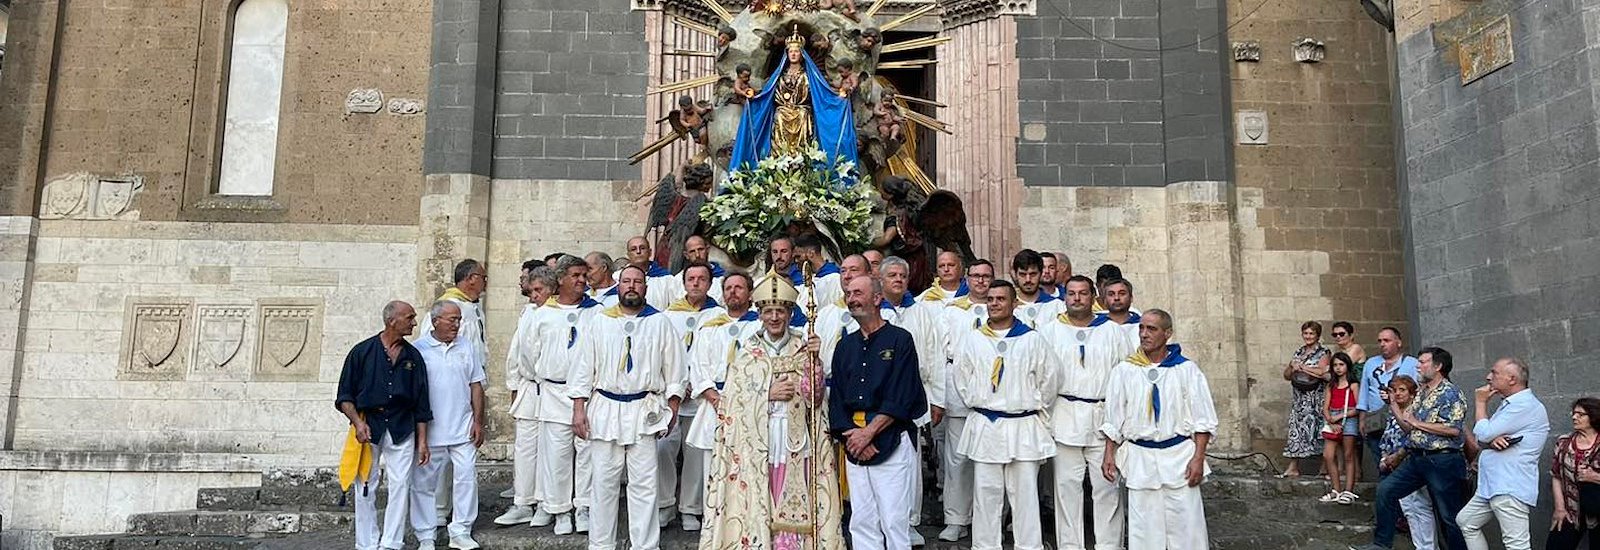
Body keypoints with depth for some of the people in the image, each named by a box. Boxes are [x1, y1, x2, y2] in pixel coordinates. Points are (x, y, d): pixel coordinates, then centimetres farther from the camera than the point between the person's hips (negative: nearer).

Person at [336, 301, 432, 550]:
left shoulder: (413, 357, 8)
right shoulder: (362, 352, 0)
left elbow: (421, 404, 9)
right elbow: (345, 396, 2)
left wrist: (422, 441, 5)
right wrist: (357, 422, -13)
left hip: (402, 428, 2)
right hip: (368, 426, -2)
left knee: (400, 486, -2)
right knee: (366, 488, 3)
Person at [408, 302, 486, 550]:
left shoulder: (465, 348, 9)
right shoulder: (418, 349, -2)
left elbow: (476, 386, 11)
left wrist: (478, 422, 5)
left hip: (463, 429, 3)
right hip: (429, 430, -3)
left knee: (466, 478, 0)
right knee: (424, 483, 5)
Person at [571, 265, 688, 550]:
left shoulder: (661, 323, 7)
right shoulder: (598, 322, 10)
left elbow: (674, 369, 7)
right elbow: (583, 367, 7)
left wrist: (672, 409, 1)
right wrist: (579, 408, 1)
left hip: (644, 412, -1)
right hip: (604, 410, 1)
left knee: (644, 484, -1)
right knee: (604, 482, 6)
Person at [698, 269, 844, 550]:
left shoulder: (803, 346, 6)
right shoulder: (747, 348, 6)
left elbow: (814, 398, -1)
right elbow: (734, 397, 2)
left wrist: (813, 360, -14)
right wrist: (768, 394, -10)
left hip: (795, 439, 0)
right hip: (756, 440, 0)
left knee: (793, 502, -3)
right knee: (757, 503, -3)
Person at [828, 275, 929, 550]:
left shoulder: (899, 340, -2)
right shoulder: (845, 346, 15)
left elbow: (900, 398, -10)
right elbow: (836, 397, 10)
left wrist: (868, 432, -13)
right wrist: (850, 435, -5)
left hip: (891, 442, -5)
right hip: (854, 446, 5)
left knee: (893, 522, -5)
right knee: (861, 522, 7)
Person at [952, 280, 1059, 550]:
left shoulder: (1032, 339, 1)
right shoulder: (972, 339, 7)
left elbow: (1050, 378, 6)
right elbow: (961, 379, 12)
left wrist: (1034, 406, 8)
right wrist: (978, 405, 9)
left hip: (1023, 427, -1)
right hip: (984, 427, 2)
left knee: (1025, 493, 2)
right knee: (985, 492, 5)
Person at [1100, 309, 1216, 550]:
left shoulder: (1187, 370, 1)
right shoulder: (1124, 370, 5)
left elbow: (1203, 420, 1)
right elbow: (1113, 419, 9)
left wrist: (1198, 458, -7)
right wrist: (1109, 455, 3)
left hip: (1179, 456, -1)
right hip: (1139, 458, 1)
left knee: (1185, 524, -1)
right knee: (1144, 529, 5)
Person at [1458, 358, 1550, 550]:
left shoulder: (1525, 405, -15)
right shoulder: (1509, 404, 18)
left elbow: (1483, 433, -16)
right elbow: (1485, 437, 15)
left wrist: (1480, 402, 0)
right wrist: (1493, 440, -10)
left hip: (1511, 489, -11)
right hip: (1493, 486, 11)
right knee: (1465, 520, 19)